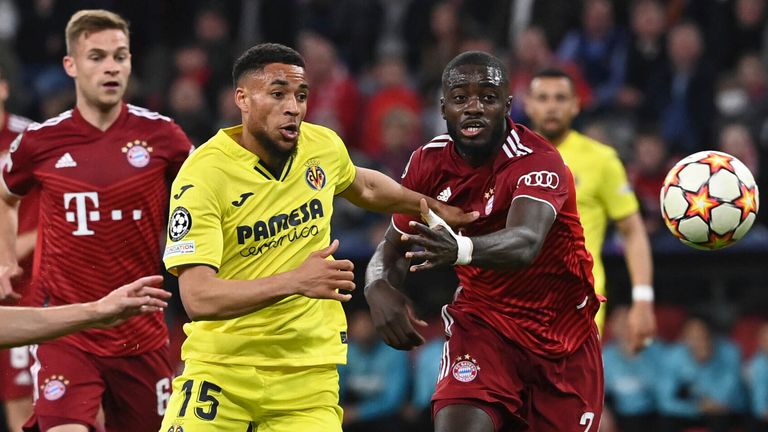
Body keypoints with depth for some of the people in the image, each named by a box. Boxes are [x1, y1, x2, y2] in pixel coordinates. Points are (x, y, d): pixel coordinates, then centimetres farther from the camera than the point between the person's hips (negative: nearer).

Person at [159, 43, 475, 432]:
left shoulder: (324, 147, 0)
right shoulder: (203, 173, -17)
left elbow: (363, 186, 27)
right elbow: (198, 298, -27)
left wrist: (434, 207, 32)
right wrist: (295, 282, -35)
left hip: (307, 373, 3)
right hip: (220, 366, -3)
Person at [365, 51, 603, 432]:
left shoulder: (539, 162, -23)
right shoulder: (429, 163, -7)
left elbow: (525, 244, -42)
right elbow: (393, 246, 4)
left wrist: (461, 250, -64)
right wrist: (378, 287, -22)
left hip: (564, 333, -2)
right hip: (481, 321, 2)